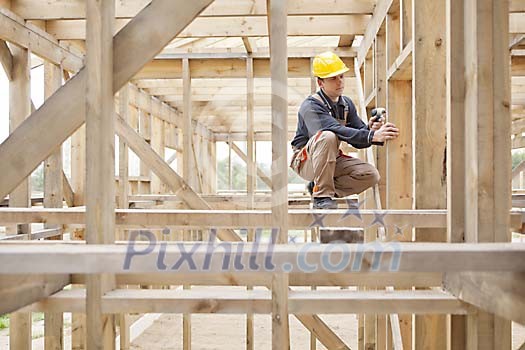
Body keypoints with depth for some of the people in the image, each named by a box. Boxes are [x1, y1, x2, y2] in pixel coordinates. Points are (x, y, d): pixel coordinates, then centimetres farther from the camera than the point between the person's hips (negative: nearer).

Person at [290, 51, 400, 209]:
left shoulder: (346, 104, 3)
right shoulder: (310, 106, -20)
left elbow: (358, 141, -3)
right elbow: (337, 130, -37)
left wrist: (370, 129, -26)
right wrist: (372, 136, -47)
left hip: (333, 159, 7)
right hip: (306, 161, -6)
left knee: (371, 175, -13)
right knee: (328, 137, -36)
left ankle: (319, 186, 0)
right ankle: (322, 196, -26)